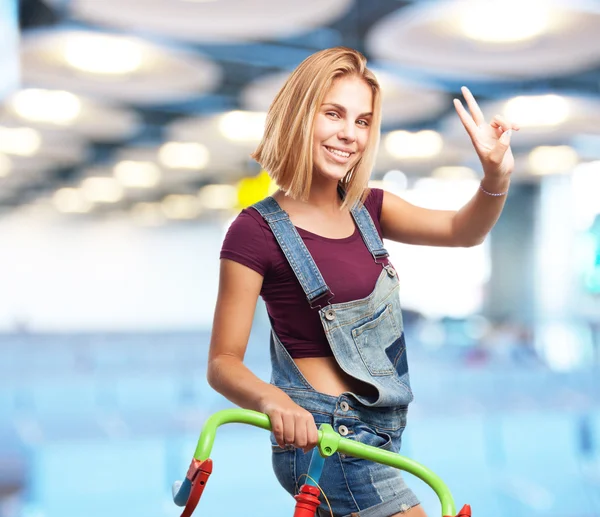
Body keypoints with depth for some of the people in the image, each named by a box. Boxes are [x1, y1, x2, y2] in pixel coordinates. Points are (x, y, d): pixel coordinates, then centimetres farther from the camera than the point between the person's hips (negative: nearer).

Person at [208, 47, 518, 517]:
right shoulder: (258, 232, -14)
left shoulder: (365, 209, 7)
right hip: (320, 435, -7)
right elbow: (223, 361, -14)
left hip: (376, 432, 8)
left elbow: (462, 230, -3)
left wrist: (497, 177, -22)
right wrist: (271, 398, -35)